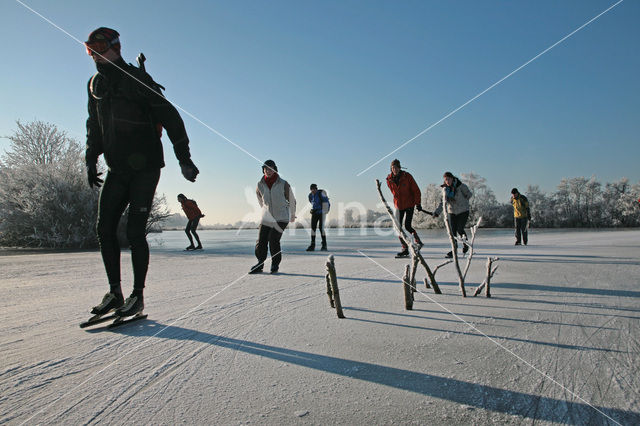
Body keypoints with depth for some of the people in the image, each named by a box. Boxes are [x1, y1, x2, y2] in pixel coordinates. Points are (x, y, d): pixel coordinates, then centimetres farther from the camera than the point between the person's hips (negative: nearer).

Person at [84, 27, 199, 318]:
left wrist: (184, 158, -14)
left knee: (134, 232, -8)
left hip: (145, 167, -7)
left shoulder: (136, 79, -6)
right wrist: (91, 160, 18)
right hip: (117, 169, 7)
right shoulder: (95, 84, 15)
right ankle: (115, 292, 14)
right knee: (104, 229, 2)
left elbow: (170, 117, -10)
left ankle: (138, 295, 5)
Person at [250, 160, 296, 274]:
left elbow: (291, 200, 7)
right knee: (261, 241, -4)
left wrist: (292, 215, 18)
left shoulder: (283, 184, -8)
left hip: (282, 218, -3)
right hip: (266, 218, 4)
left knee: (273, 239, -16)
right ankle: (260, 264, 14)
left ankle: (275, 264, 2)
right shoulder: (260, 185, 1)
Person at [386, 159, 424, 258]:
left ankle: (418, 241, 17)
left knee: (407, 226, -11)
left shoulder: (407, 176, -10)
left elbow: (416, 190, -6)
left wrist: (418, 203, -11)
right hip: (398, 205, 4)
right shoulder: (389, 179, 0)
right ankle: (405, 250, 8)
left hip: (409, 204, -4)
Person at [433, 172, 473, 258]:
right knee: (452, 231, -2)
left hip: (463, 211, -4)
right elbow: (442, 202, -2)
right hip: (452, 212, 4)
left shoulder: (461, 186, -14)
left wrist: (460, 201, -7)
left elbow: (469, 194, 0)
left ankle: (465, 243, 22)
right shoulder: (445, 189, -1)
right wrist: (436, 212, -14)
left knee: (460, 230, -9)